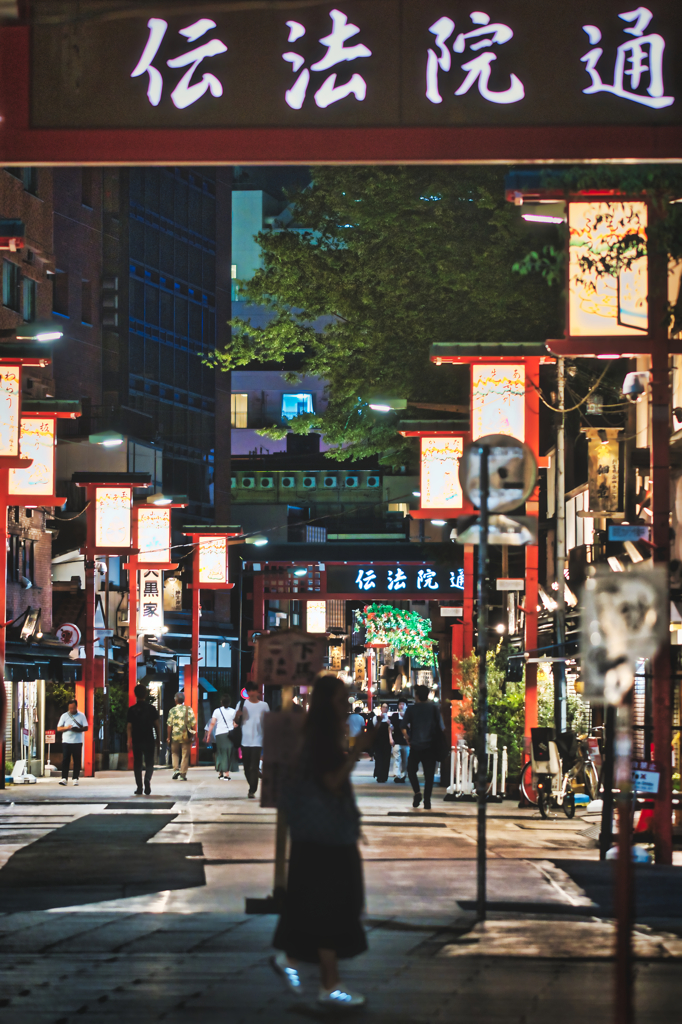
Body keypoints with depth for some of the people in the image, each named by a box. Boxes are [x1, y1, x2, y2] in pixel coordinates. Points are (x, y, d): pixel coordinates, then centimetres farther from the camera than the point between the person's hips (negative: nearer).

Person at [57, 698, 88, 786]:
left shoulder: (81, 716, 7)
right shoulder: (64, 716, 8)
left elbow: (86, 728, 4)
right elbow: (58, 729, 6)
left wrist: (78, 730, -16)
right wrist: (66, 728, -14)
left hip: (77, 742, 0)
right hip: (66, 742, 0)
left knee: (77, 761, 0)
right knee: (65, 760, -6)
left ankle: (75, 778, 5)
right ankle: (64, 778, -6)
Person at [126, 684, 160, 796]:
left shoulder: (132, 709, -2)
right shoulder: (151, 708, -2)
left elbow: (129, 726, -4)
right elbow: (157, 724, 0)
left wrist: (129, 741, -2)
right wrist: (158, 738, 9)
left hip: (136, 740, 1)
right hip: (149, 740, -1)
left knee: (137, 764, 10)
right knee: (149, 763, 6)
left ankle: (139, 788, 8)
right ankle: (147, 779, -22)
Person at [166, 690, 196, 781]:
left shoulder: (172, 710, -4)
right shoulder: (189, 710, -2)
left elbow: (169, 725, -4)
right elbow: (193, 723, -3)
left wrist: (169, 737, 5)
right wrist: (193, 735, 6)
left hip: (175, 736, 0)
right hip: (186, 736, 0)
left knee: (175, 753, 18)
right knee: (185, 755, 6)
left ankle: (176, 769, 2)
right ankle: (183, 774, 5)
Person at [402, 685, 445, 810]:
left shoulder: (411, 709, -1)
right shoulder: (434, 708, 1)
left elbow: (404, 729, -8)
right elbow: (441, 728, -1)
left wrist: (409, 740, 7)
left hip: (415, 746, -1)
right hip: (430, 747, 1)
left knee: (411, 770, 16)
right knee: (429, 775, 5)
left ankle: (417, 791, -7)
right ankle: (427, 802, 0)